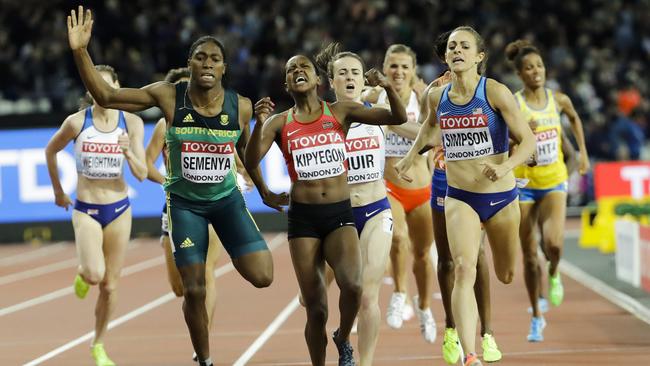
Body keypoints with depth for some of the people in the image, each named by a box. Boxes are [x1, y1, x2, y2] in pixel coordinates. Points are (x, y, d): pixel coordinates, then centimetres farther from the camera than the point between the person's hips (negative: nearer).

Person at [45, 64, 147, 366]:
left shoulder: (132, 123, -5)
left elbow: (142, 174, -4)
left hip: (119, 209, 2)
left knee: (110, 285, 7)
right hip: (86, 210, -2)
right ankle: (82, 273, 15)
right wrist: (57, 191, 12)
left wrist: (128, 152, -23)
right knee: (95, 274, -23)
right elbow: (50, 151, 8)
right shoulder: (77, 122, -10)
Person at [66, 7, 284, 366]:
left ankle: (230, 252, 22)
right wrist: (80, 52, -27)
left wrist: (265, 192, 19)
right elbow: (106, 96, -14)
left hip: (227, 199, 1)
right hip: (184, 203, -1)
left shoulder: (240, 106, -10)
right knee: (194, 290, -4)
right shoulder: (169, 96, -15)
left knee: (261, 277, -13)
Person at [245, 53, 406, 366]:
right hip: (303, 218, 1)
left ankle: (343, 340, 4)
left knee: (352, 285, -26)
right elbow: (251, 162, -8)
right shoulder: (280, 123, 5)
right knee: (315, 310, 0)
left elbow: (398, 118, 0)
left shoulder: (340, 112, 4)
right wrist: (259, 124, -24)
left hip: (340, 214, -1)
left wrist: (387, 87, -19)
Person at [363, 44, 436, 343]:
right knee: (398, 236, -30)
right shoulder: (375, 97, -4)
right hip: (386, 187, -1)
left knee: (422, 253, 15)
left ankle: (424, 308, 40)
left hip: (420, 189, 1)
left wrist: (391, 122, -31)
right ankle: (399, 296, -10)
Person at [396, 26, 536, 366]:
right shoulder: (436, 96, 0)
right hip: (459, 197, 1)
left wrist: (505, 167, -27)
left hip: (501, 196, -1)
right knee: (463, 270, -20)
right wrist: (410, 156, 16)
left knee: (506, 276, 14)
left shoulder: (495, 92, -12)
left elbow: (528, 140, -11)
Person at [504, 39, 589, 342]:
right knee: (529, 255, 4)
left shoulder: (559, 100, -1)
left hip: (554, 183, 1)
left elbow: (574, 118, 22)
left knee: (553, 243, -22)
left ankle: (554, 274, 14)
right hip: (523, 184, -1)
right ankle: (537, 317, 21)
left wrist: (582, 151, 20)